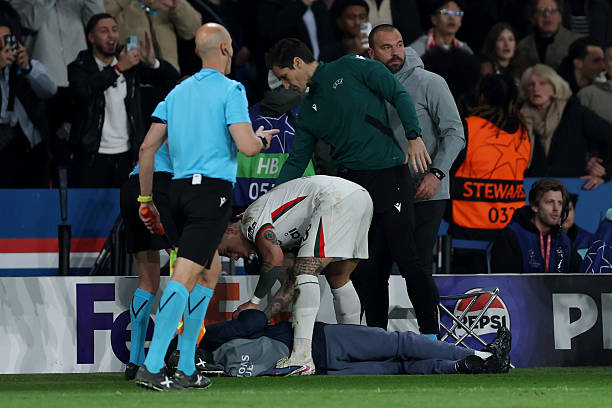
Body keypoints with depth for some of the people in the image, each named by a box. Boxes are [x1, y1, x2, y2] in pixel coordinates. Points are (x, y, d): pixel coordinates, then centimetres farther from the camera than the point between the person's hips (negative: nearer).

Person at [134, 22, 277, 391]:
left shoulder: (178, 92, 15)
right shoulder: (230, 90, -5)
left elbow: (148, 146, 14)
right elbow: (246, 146, -16)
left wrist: (146, 199, 20)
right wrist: (262, 138, 8)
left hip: (180, 189, 8)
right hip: (213, 190, -7)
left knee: (210, 273, 18)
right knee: (185, 276, -13)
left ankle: (187, 368, 13)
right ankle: (152, 366, -21)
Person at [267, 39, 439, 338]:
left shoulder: (351, 68, 1)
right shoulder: (308, 112, 18)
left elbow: (399, 96, -2)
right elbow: (296, 162, 19)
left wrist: (414, 137, -14)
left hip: (388, 176, -6)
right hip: (350, 184, 6)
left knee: (406, 259, -10)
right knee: (364, 266, 0)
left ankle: (431, 334, -5)